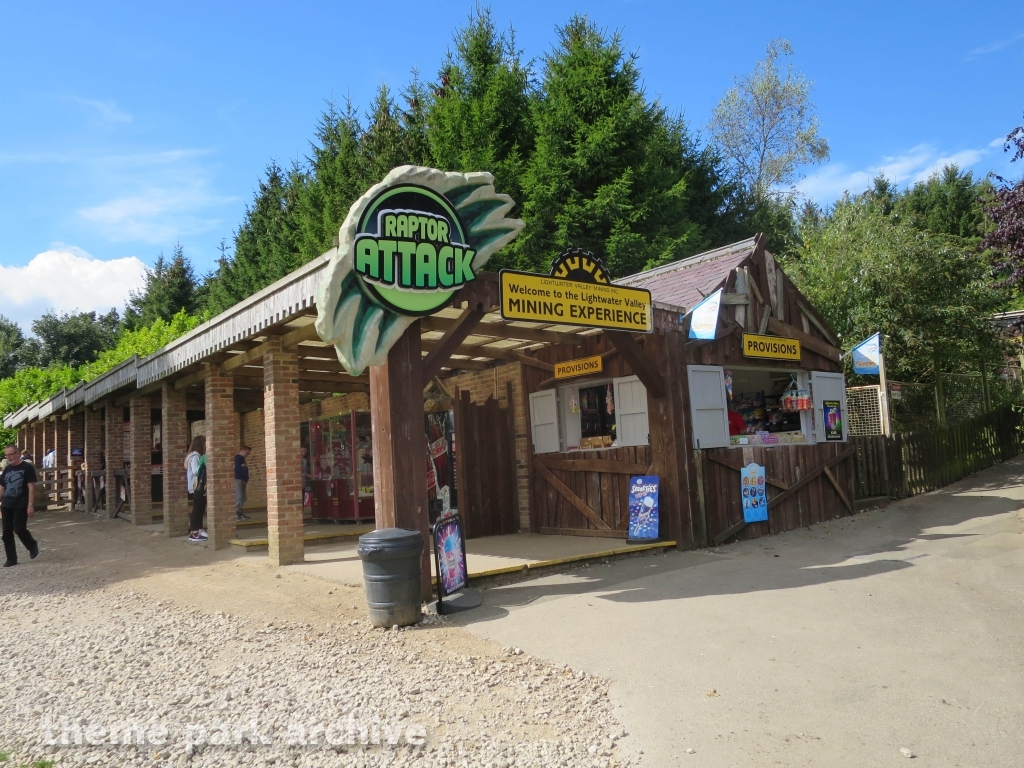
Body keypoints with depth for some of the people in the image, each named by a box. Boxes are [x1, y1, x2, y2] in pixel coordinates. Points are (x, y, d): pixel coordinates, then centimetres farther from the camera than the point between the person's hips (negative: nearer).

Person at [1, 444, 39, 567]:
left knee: (19, 529, -11)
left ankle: (33, 546, 16)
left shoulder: (27, 468, -6)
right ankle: (11, 559, 12)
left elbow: (31, 488, -10)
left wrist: (31, 505, -16)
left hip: (21, 506, -6)